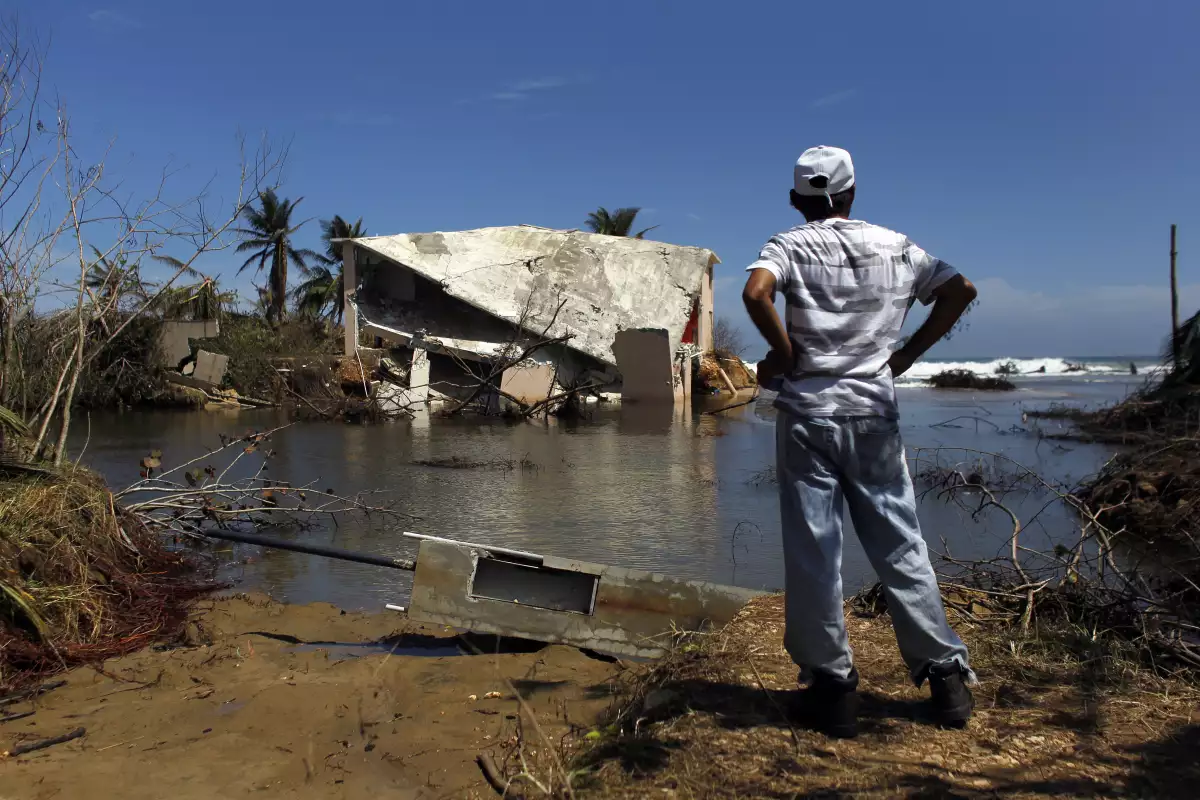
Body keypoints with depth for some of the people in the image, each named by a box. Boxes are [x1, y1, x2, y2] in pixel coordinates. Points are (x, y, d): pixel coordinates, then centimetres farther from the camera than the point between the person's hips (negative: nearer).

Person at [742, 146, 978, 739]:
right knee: (900, 545, 11)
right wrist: (907, 354, 11)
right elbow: (960, 290, 10)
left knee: (812, 551, 3)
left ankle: (831, 683, 9)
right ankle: (946, 673, 16)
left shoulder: (790, 246, -2)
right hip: (873, 411, 3)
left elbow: (756, 292, -22)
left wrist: (784, 353, -10)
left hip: (808, 411, -3)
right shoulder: (894, 246, 9)